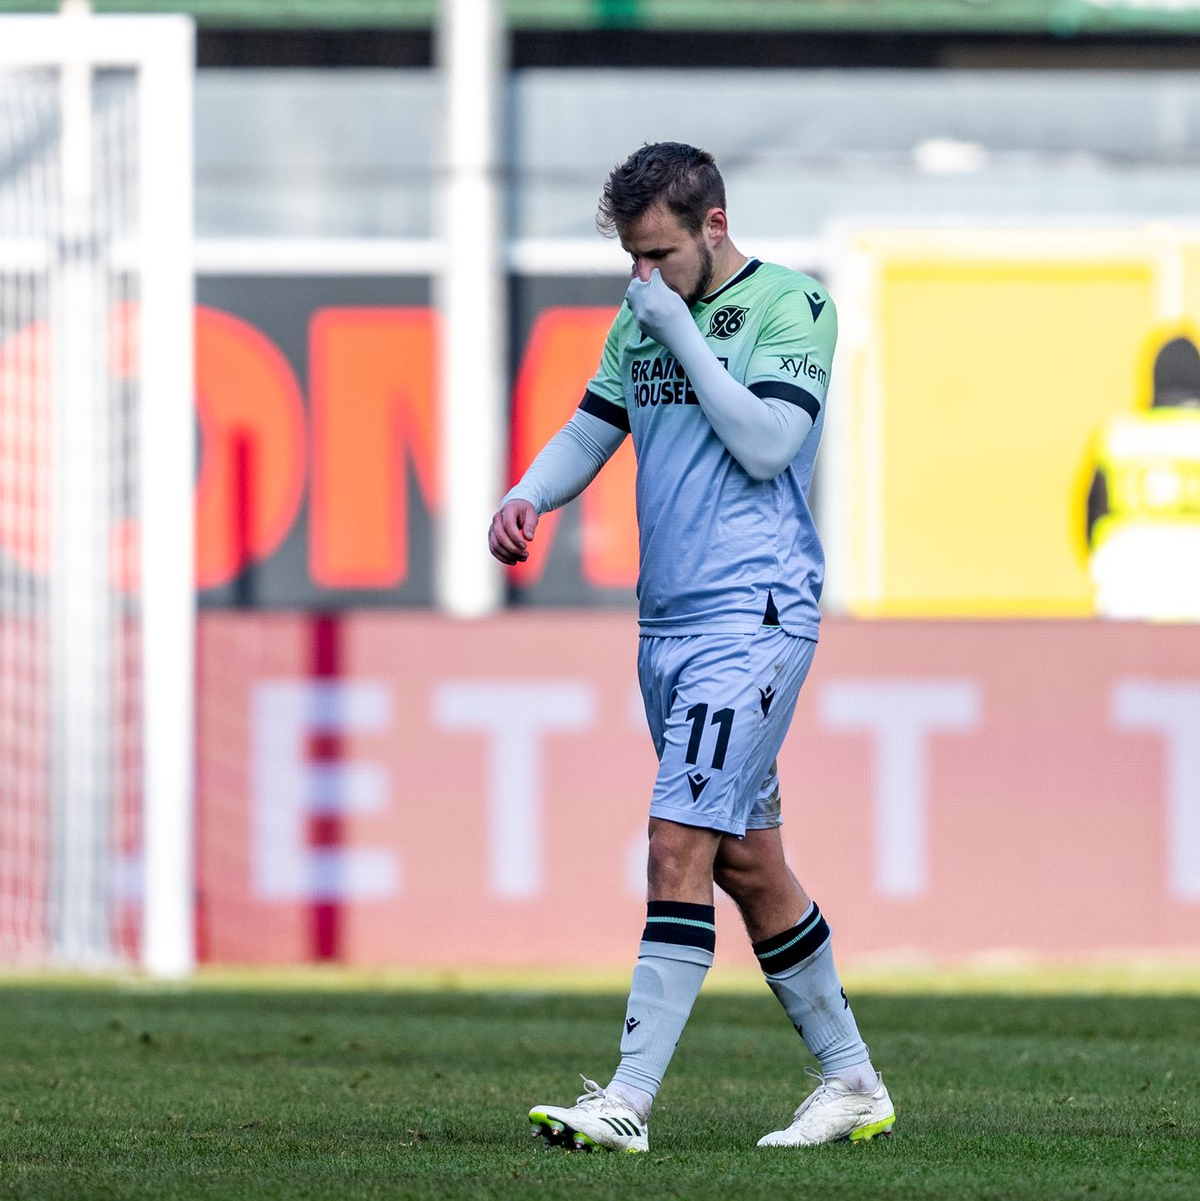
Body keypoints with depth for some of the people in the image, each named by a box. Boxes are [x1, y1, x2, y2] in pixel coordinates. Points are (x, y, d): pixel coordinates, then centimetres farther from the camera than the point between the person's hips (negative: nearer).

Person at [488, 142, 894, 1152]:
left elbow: (764, 444, -16)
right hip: (667, 619, 8)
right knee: (745, 861, 10)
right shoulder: (643, 316, 14)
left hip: (753, 614, -8)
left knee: (680, 845, -16)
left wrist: (680, 329, -13)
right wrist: (527, 498, 0)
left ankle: (629, 1102, -20)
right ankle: (853, 1084, 20)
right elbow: (589, 433, 20)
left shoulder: (792, 304, -6)